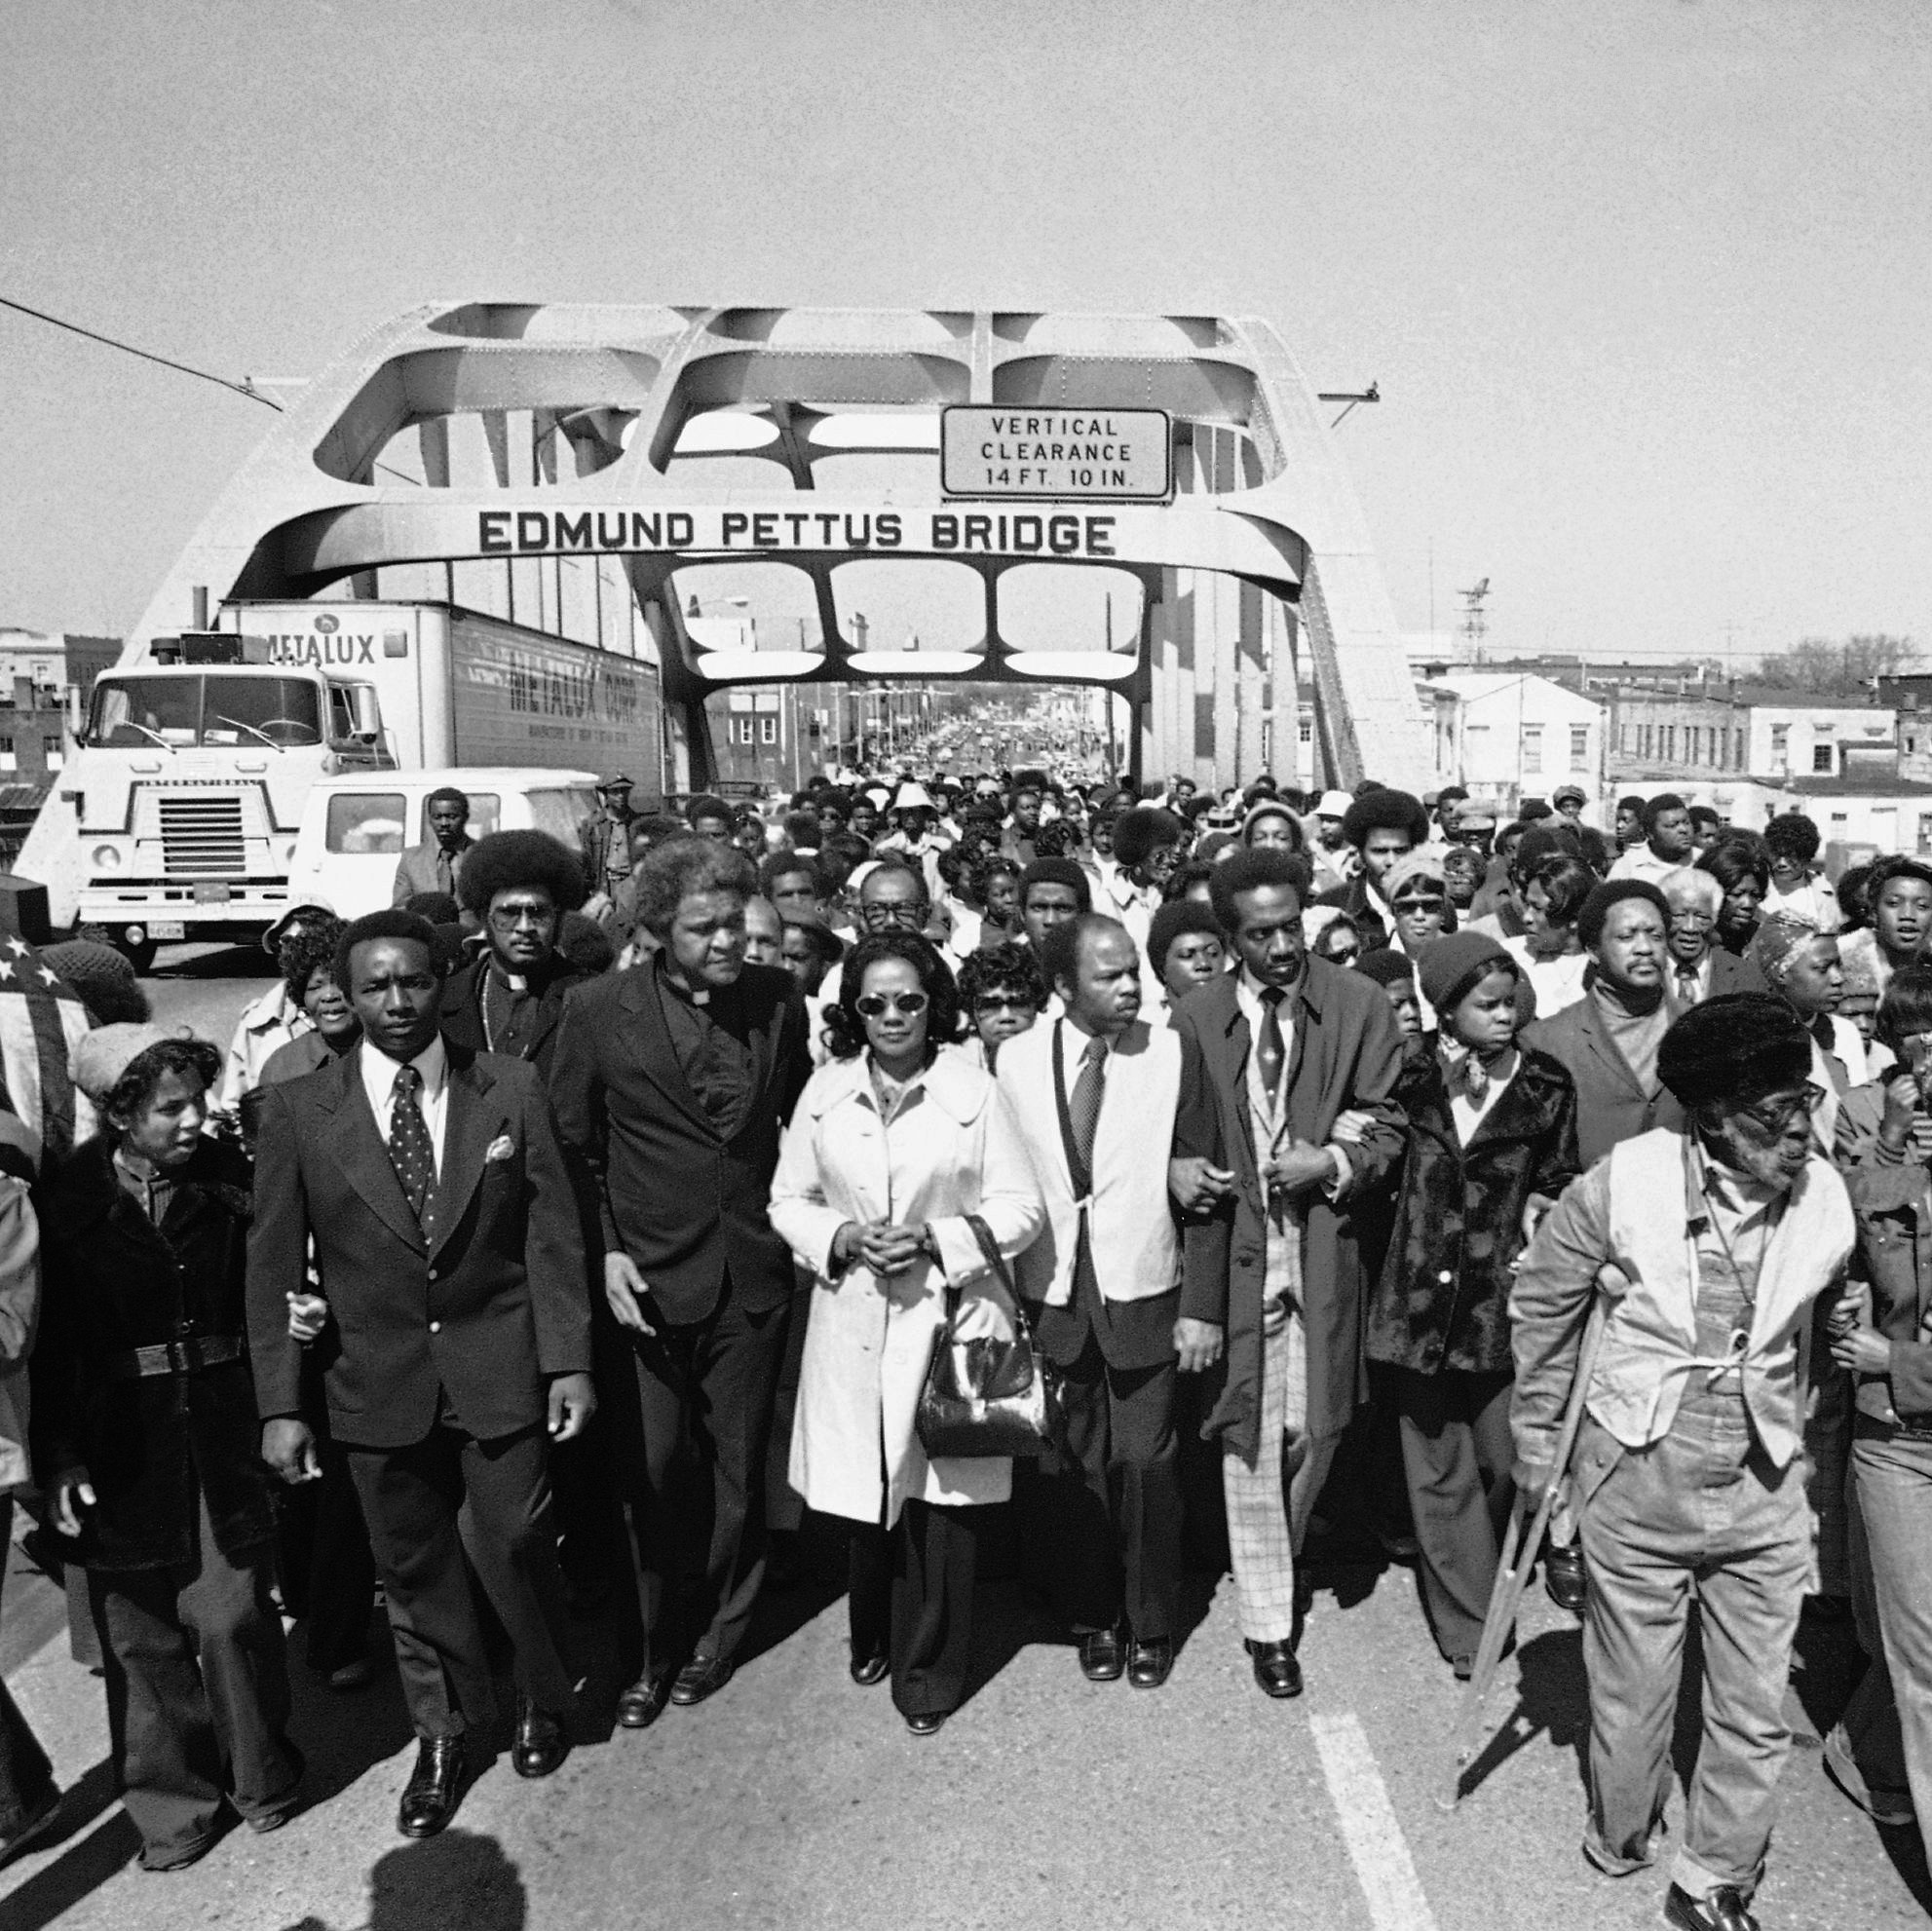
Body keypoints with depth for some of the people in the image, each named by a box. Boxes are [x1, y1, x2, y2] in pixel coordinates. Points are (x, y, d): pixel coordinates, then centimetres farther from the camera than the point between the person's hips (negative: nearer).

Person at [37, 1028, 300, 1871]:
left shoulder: (229, 1178, -3)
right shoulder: (65, 1198, -6)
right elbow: (48, 1341, -4)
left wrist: (293, 1314, -7)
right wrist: (56, 1457, -7)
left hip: (221, 1433, 0)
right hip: (118, 1445, 0)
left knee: (230, 1616, 0)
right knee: (140, 1632, 9)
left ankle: (259, 1772, 25)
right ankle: (171, 1799, 30)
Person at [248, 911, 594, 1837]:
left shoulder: (511, 1089, -5)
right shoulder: (297, 1109, -6)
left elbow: (552, 1233, -3)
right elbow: (273, 1266, -2)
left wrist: (568, 1361, -5)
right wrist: (280, 1404, -4)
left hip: (499, 1370, -1)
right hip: (375, 1380, 1)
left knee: (513, 1543, 7)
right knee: (414, 1568, 14)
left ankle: (544, 1701, 37)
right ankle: (443, 1734, 38)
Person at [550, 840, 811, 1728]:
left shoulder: (780, 997, -2)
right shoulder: (599, 1009, -9)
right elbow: (570, 1147, -1)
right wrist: (603, 1251, -9)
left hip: (753, 1276, 2)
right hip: (648, 1278, -2)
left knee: (737, 1468, 15)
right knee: (656, 1473, 7)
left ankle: (719, 1632, 37)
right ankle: (660, 1646, 30)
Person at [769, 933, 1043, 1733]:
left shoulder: (973, 1090, -3)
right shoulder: (825, 1091, 4)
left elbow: (1021, 1209, -2)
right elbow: (787, 1203, 9)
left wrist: (935, 1238, -14)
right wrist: (842, 1236, -10)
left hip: (950, 1315, -2)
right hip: (853, 1320, 2)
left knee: (942, 1498, 2)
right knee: (863, 1489, 9)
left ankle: (930, 1669, 22)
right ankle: (873, 1637, 36)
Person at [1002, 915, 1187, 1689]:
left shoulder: (1170, 1051, -6)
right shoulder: (1017, 1060, -1)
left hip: (1142, 1290, -1)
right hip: (1053, 1294, 2)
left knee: (1146, 1460, 3)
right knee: (1069, 1464, 10)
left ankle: (1150, 1623, 25)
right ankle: (1091, 1616, 32)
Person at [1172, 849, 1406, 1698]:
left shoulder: (1359, 1003, -3)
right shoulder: (1197, 1018, -4)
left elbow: (1389, 1128, 5)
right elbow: (1192, 1166, -3)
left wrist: (1334, 1164, -17)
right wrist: (1197, 1301, -5)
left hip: (1328, 1252, 1)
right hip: (1239, 1252, -1)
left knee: (1314, 1432, 12)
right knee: (1250, 1444, 5)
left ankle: (1279, 1568, 42)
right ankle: (1268, 1621, 24)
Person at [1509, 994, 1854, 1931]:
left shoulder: (1825, 1197, -8)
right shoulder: (1627, 1179, -17)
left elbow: (1802, 1338, 11)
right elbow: (1541, 1299, -2)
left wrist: (1785, 1435, 17)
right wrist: (1534, 1434, 4)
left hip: (1763, 1485, 3)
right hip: (1638, 1471, -2)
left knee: (1757, 1711, 11)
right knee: (1632, 1690, 14)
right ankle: (1620, 1839, 42)